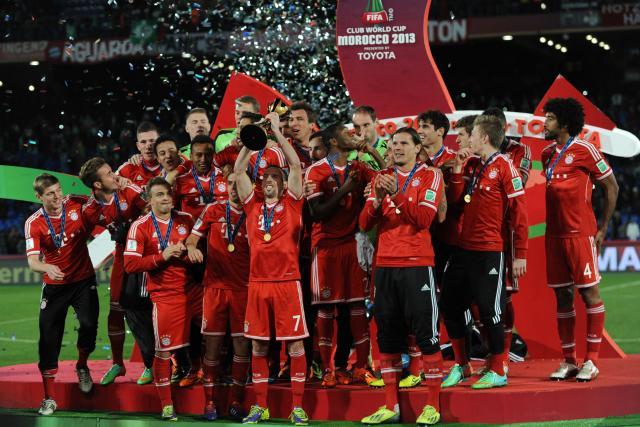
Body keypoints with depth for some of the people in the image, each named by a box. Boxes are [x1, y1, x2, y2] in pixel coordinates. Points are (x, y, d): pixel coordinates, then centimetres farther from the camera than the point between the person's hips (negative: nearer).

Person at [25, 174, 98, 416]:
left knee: (89, 324, -19)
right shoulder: (34, 223, -13)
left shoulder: (77, 205, -8)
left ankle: (82, 366, 13)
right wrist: (47, 267, -44)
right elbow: (32, 260, -23)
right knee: (49, 339, -3)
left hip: (83, 280, 1)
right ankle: (49, 398, 7)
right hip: (54, 286, -1)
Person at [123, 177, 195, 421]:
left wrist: (188, 253, -2)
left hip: (189, 290, 4)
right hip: (163, 297, -4)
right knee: (163, 351, -3)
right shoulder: (140, 226, -4)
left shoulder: (186, 220, 10)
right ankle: (166, 406, 7)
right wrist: (162, 257, -15)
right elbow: (130, 265, -10)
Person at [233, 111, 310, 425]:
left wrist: (276, 132, -4)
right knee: (258, 345, 6)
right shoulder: (253, 205, 11)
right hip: (258, 281, 3)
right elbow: (238, 172, 5)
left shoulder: (291, 203, 4)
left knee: (295, 343, -2)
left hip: (287, 280, -3)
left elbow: (296, 166, -4)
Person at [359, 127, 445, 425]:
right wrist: (377, 199, -10)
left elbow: (424, 218, -13)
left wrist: (397, 194, -19)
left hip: (417, 264, -5)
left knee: (426, 333, -5)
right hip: (385, 264, 5)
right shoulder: (382, 178, 14)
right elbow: (365, 223, 7)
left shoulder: (429, 175, 1)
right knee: (387, 335, 7)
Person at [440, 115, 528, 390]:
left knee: (489, 310, -3)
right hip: (464, 250, 8)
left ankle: (498, 372, 10)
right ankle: (461, 366, 23)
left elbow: (518, 211, -12)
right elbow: (454, 200, 13)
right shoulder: (472, 166, 13)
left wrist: (520, 254, -14)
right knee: (450, 305, 10)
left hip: (490, 252, -8)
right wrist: (458, 170, 2)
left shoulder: (503, 167, -10)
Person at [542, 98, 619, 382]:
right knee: (562, 296, 8)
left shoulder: (584, 150, -7)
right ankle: (568, 361, 14)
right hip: (554, 235, 7)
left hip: (581, 233, -7)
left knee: (589, 293, -3)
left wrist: (603, 228, -3)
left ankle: (591, 361, 0)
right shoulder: (547, 154, 13)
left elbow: (611, 187, -2)